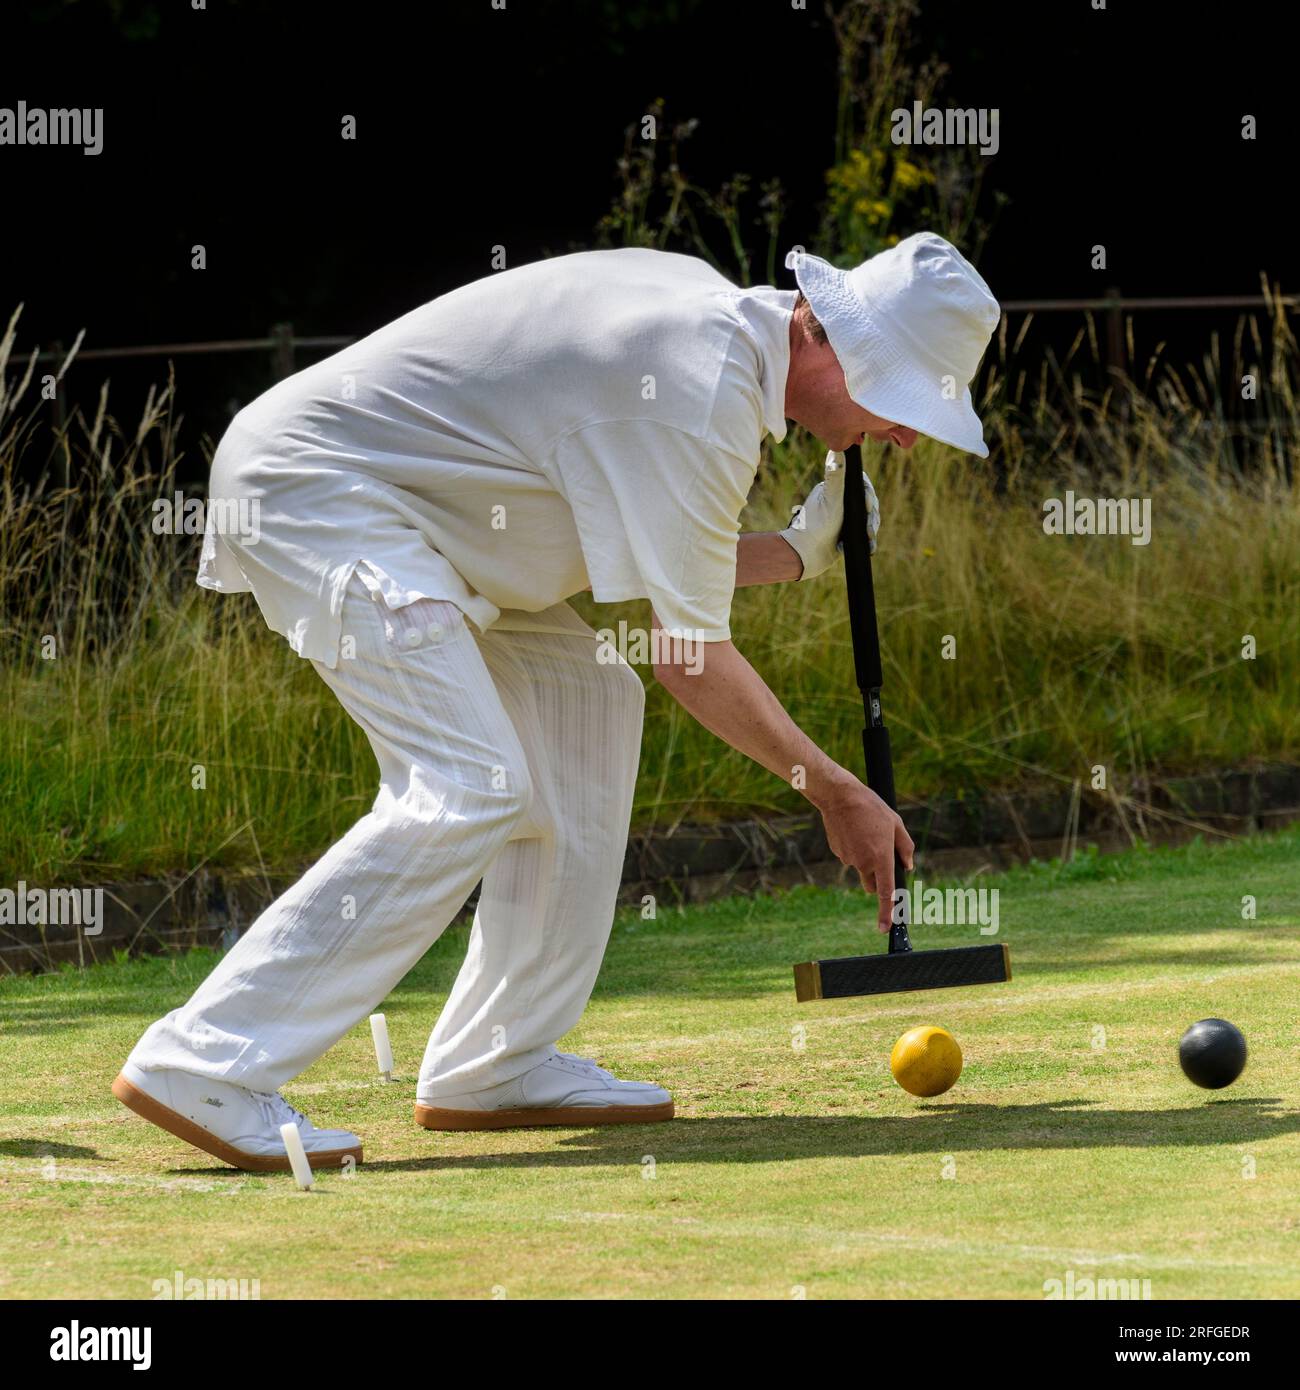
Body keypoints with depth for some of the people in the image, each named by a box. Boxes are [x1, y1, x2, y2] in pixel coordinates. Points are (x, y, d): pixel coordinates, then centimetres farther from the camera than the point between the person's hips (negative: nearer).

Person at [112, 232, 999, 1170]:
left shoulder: (712, 311, 9)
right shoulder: (704, 391, -21)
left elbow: (647, 560, 17)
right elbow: (690, 652, -17)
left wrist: (803, 551, 11)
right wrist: (833, 791, -9)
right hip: (310, 484, -11)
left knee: (587, 700, 11)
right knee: (470, 788, -20)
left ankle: (493, 1067, 10)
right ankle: (205, 1064, -20)